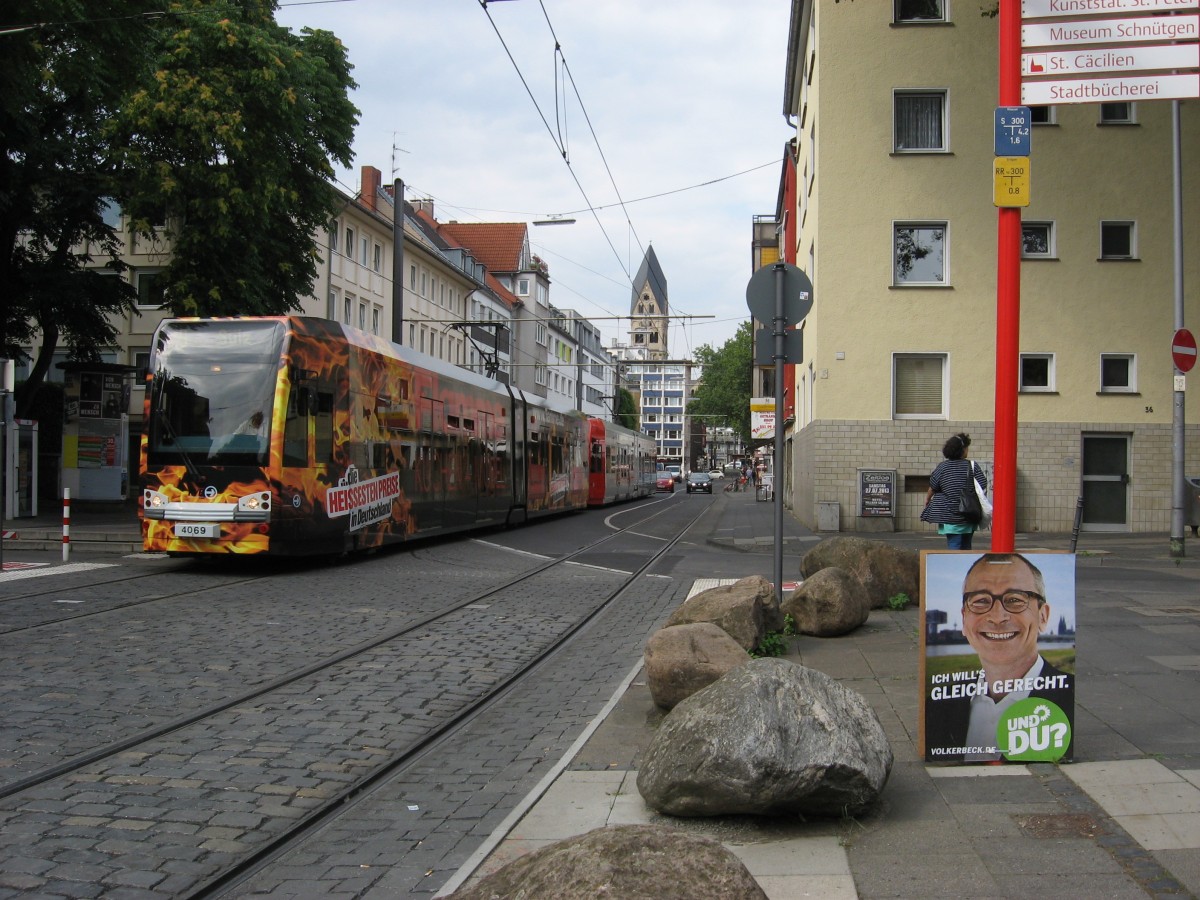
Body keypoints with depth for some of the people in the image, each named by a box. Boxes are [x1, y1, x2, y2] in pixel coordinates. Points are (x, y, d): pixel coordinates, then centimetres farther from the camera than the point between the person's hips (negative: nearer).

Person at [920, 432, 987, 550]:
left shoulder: (943, 467, -4)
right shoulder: (972, 466, -5)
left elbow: (932, 488, 4)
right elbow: (983, 487, -6)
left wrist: (927, 499, 23)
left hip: (950, 516, -1)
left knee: (953, 545, -1)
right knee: (966, 546, 16)